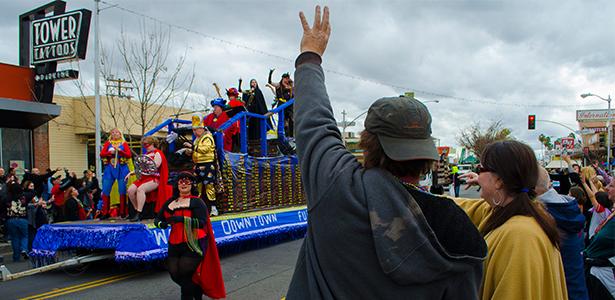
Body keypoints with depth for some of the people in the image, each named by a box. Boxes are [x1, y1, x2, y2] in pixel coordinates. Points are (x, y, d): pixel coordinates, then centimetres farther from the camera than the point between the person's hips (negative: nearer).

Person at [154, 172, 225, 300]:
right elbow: (158, 219, 13)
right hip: (175, 244, 5)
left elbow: (202, 222, -16)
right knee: (174, 273, 6)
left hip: (193, 244, -5)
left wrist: (182, 219, -27)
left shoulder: (197, 202, -4)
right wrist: (161, 224, -11)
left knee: (185, 272, -7)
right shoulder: (170, 202, 12)